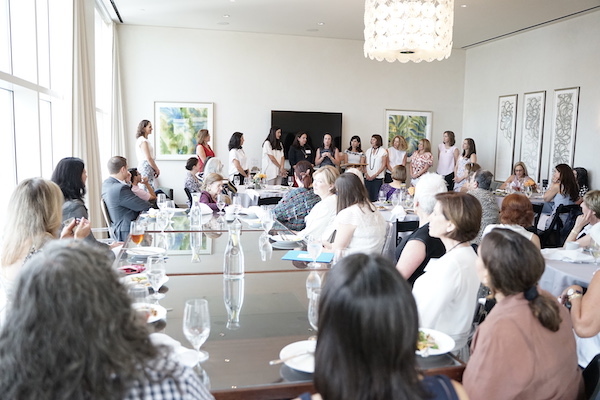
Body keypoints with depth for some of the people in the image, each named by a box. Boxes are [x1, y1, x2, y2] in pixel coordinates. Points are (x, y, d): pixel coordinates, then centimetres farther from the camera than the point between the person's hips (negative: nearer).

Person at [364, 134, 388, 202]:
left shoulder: (383, 151, 1)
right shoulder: (368, 151, 13)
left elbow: (383, 165, -3)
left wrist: (375, 175, -10)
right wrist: (366, 174, -4)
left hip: (378, 178, -4)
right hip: (368, 178, 4)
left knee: (375, 197, -5)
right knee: (367, 196, 0)